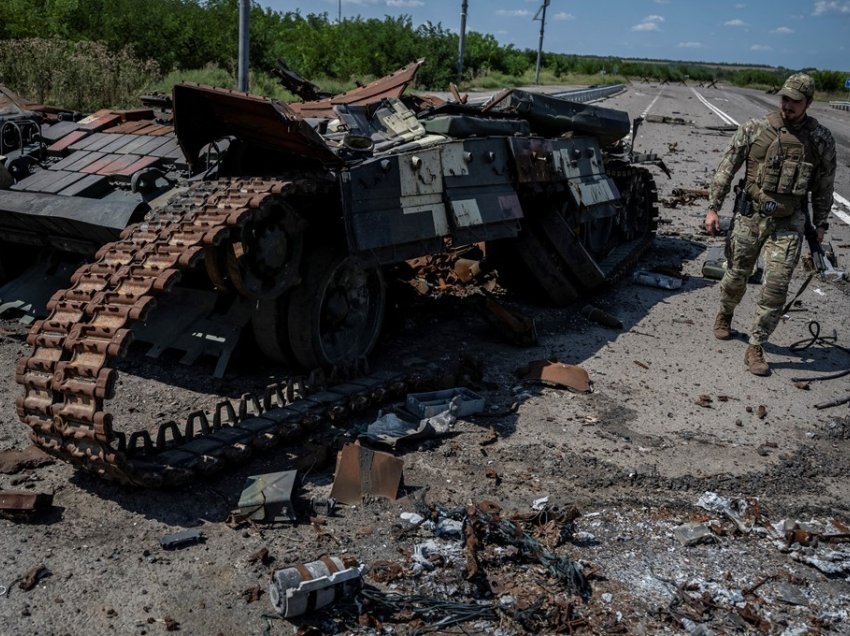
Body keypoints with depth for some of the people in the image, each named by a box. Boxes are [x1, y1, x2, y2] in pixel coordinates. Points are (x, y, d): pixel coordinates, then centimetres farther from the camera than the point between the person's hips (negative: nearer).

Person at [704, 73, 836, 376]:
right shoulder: (754, 128, -5)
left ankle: (755, 348, 5)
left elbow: (824, 187, 8)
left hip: (789, 224, 0)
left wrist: (820, 226, 10)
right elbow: (726, 168, 0)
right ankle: (724, 315, 45)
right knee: (736, 277, 14)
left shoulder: (821, 139, -2)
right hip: (750, 216, 0)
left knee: (775, 287, -6)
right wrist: (713, 207, -4)